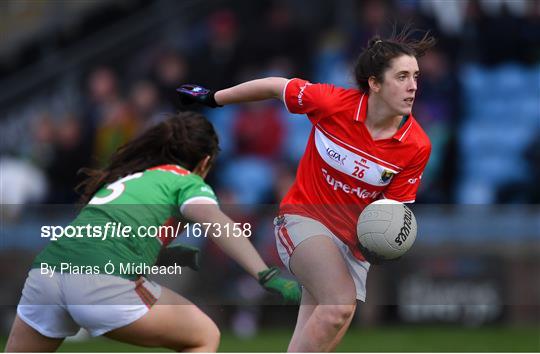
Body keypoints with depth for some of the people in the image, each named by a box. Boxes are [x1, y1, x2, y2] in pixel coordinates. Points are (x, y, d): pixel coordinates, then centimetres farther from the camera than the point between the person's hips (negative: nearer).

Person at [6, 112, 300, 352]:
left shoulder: (120, 176, 34)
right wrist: (267, 275, -18)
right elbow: (217, 224, -7)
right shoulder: (188, 182, 15)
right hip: (104, 278, -6)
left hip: (46, 269, 6)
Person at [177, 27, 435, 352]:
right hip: (305, 217, -3)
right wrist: (213, 98, 11)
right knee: (340, 304, -30)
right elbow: (277, 87, -1)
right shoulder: (332, 102, -18)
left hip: (354, 241, 4)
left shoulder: (417, 146, -13)